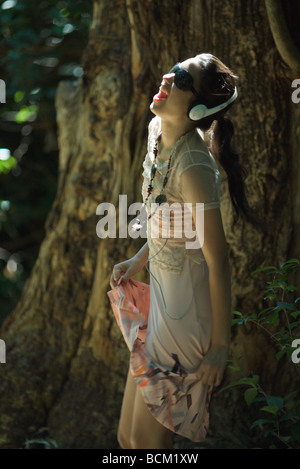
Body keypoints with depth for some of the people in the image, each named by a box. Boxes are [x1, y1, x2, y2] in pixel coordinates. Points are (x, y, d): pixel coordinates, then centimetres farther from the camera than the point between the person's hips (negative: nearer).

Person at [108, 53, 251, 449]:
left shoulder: (194, 166, -27)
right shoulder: (158, 131, 0)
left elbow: (218, 261, -22)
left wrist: (220, 346, -17)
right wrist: (138, 261, 10)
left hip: (186, 310, -9)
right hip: (158, 296, 9)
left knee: (145, 439, 5)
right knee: (129, 435, 19)